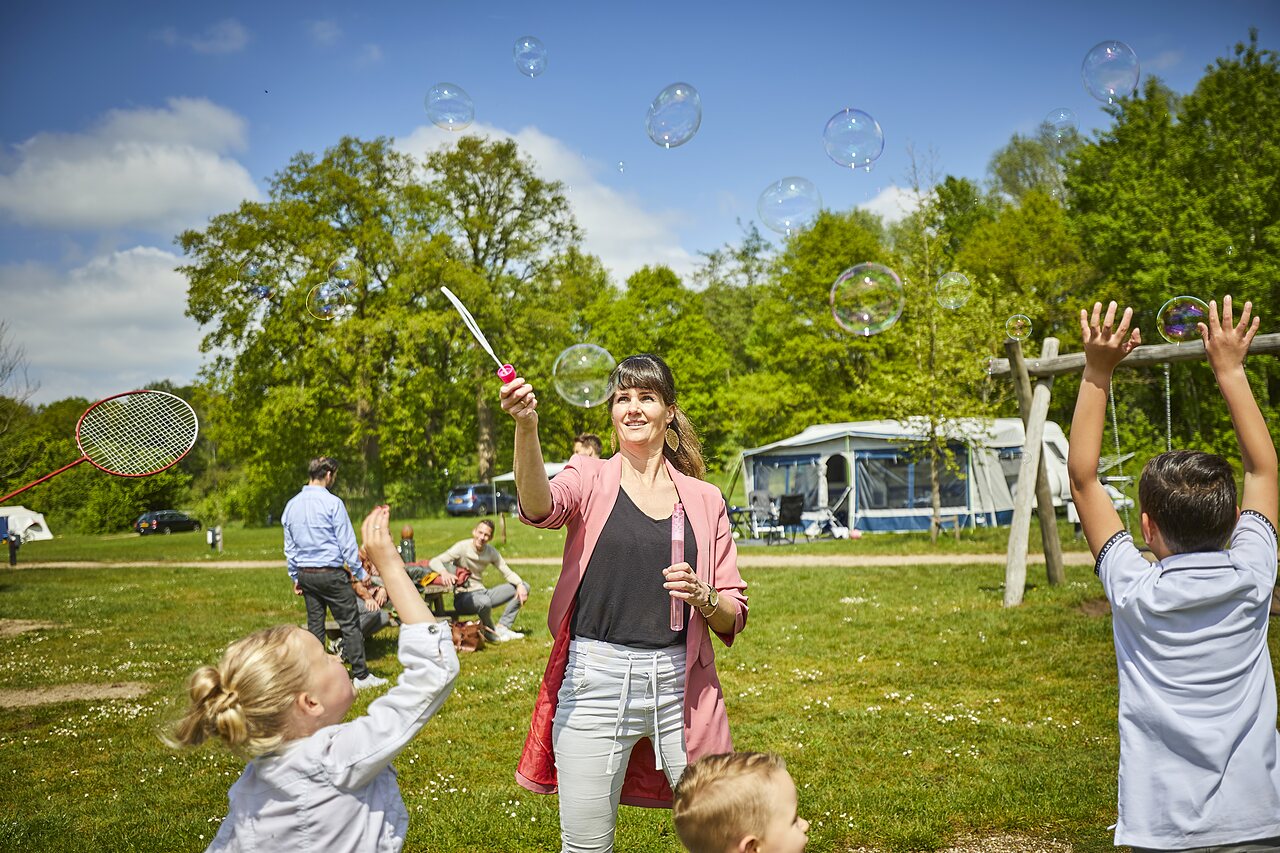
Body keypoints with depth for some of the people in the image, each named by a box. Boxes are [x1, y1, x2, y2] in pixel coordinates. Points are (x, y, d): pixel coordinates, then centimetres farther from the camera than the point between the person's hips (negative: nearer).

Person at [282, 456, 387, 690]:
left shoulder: (291, 505, 9)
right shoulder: (332, 502, -11)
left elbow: (289, 547, 15)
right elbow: (347, 543, -10)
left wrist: (295, 578, 22)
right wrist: (360, 573, -3)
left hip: (305, 574, 7)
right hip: (331, 573, -6)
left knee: (314, 624, 12)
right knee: (350, 623, -1)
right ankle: (361, 675, 0)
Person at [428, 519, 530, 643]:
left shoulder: (491, 552, 6)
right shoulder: (462, 547, -12)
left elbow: (508, 572, 6)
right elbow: (434, 561, -19)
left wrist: (520, 584, -15)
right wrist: (444, 572, -42)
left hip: (482, 592, 7)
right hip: (463, 598, -7)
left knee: (524, 587, 0)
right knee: (484, 601, -42)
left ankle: (502, 627, -7)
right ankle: (491, 633, -10)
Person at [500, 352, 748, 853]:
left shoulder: (704, 501, 9)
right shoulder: (591, 481, 4)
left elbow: (733, 616, 10)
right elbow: (539, 506, -22)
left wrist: (702, 597, -13)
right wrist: (526, 427, -38)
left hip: (680, 684, 2)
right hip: (596, 680, -2)